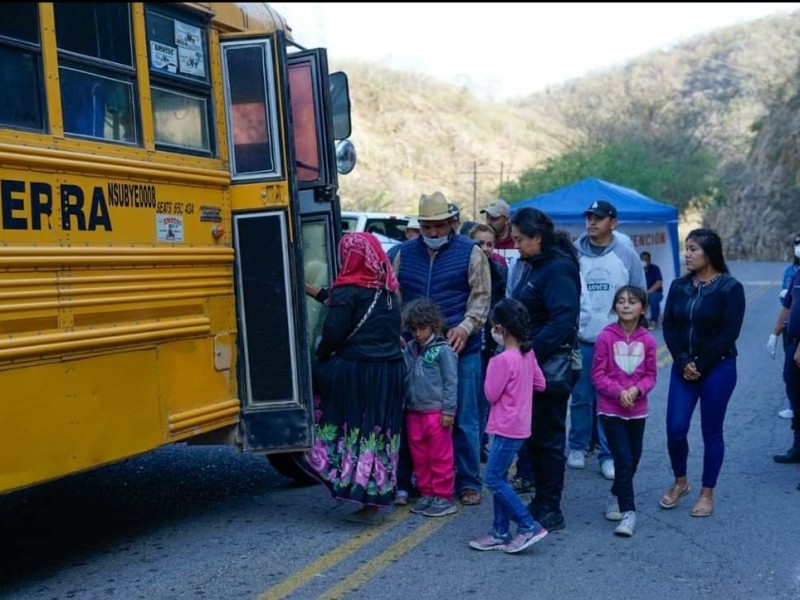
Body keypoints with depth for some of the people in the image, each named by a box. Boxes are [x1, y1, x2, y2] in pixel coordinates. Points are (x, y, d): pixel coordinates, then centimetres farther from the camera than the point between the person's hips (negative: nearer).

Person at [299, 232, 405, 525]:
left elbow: (334, 331, -13)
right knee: (379, 434, 10)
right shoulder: (386, 290, 13)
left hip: (355, 372, -7)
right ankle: (374, 502, 15)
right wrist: (319, 293, 34)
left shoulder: (348, 290, -9)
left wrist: (321, 354, 6)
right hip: (391, 371, 7)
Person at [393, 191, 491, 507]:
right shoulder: (405, 254, 12)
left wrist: (465, 327, -17)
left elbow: (481, 297, -1)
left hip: (461, 350, -3)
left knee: (464, 419, 2)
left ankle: (468, 481, 14)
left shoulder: (470, 252, 2)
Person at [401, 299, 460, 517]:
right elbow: (403, 375, 13)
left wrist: (448, 410, -11)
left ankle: (443, 497, 12)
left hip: (437, 413, -6)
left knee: (440, 457, 3)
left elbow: (451, 382, -9)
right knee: (419, 457, 12)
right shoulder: (409, 349, 8)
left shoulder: (443, 350, -8)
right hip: (414, 413, 6)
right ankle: (426, 494, 24)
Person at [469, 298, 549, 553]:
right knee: (499, 478, 14)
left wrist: (491, 370, -2)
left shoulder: (503, 360, -21)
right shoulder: (528, 354, 5)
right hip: (520, 426, 9)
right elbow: (540, 384, 13)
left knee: (493, 478, -3)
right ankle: (500, 533, 19)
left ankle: (528, 526, -2)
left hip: (507, 429, -9)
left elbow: (491, 394, -14)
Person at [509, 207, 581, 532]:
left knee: (547, 437, -1)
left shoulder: (559, 268, -16)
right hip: (531, 366, 9)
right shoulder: (530, 265, 14)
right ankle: (541, 500, 27)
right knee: (533, 435, 15)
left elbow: (562, 321, -24)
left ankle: (550, 509, 8)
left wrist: (532, 352, -24)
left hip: (550, 367, -9)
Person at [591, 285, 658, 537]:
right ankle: (628, 512, 0)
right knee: (624, 460, -7)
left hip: (637, 409, 4)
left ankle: (616, 496, 38)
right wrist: (618, 392, -19)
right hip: (611, 409, -4)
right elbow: (598, 374, -8)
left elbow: (651, 375, 3)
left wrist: (636, 389, -16)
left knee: (633, 460, 15)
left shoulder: (647, 340, -3)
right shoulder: (606, 337, -11)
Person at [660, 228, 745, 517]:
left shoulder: (730, 288, -7)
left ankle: (707, 493, 18)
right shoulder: (679, 286, 6)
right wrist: (683, 362, -11)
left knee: (711, 432, 4)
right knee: (675, 429, 0)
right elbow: (668, 326, 2)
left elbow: (729, 333, -12)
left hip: (718, 369, -4)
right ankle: (680, 482, 23)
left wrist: (701, 364, -13)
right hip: (683, 368, 4)